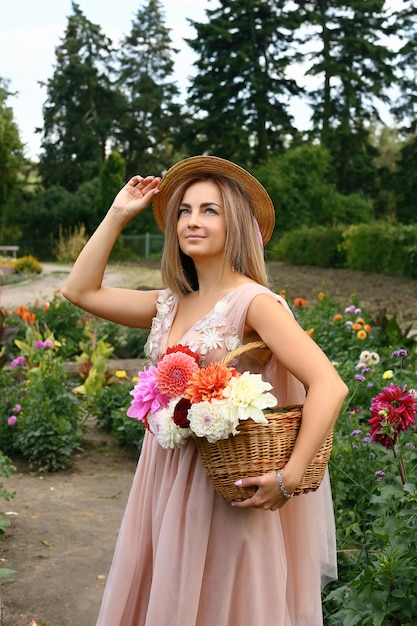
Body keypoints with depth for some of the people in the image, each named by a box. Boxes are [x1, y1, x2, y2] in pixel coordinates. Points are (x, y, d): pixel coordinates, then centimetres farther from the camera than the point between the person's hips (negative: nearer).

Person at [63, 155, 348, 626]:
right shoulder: (170, 305, 5)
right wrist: (117, 215, 7)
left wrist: (288, 480, -26)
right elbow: (80, 290, 11)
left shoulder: (253, 302, -16)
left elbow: (329, 386, -23)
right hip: (166, 477, 7)